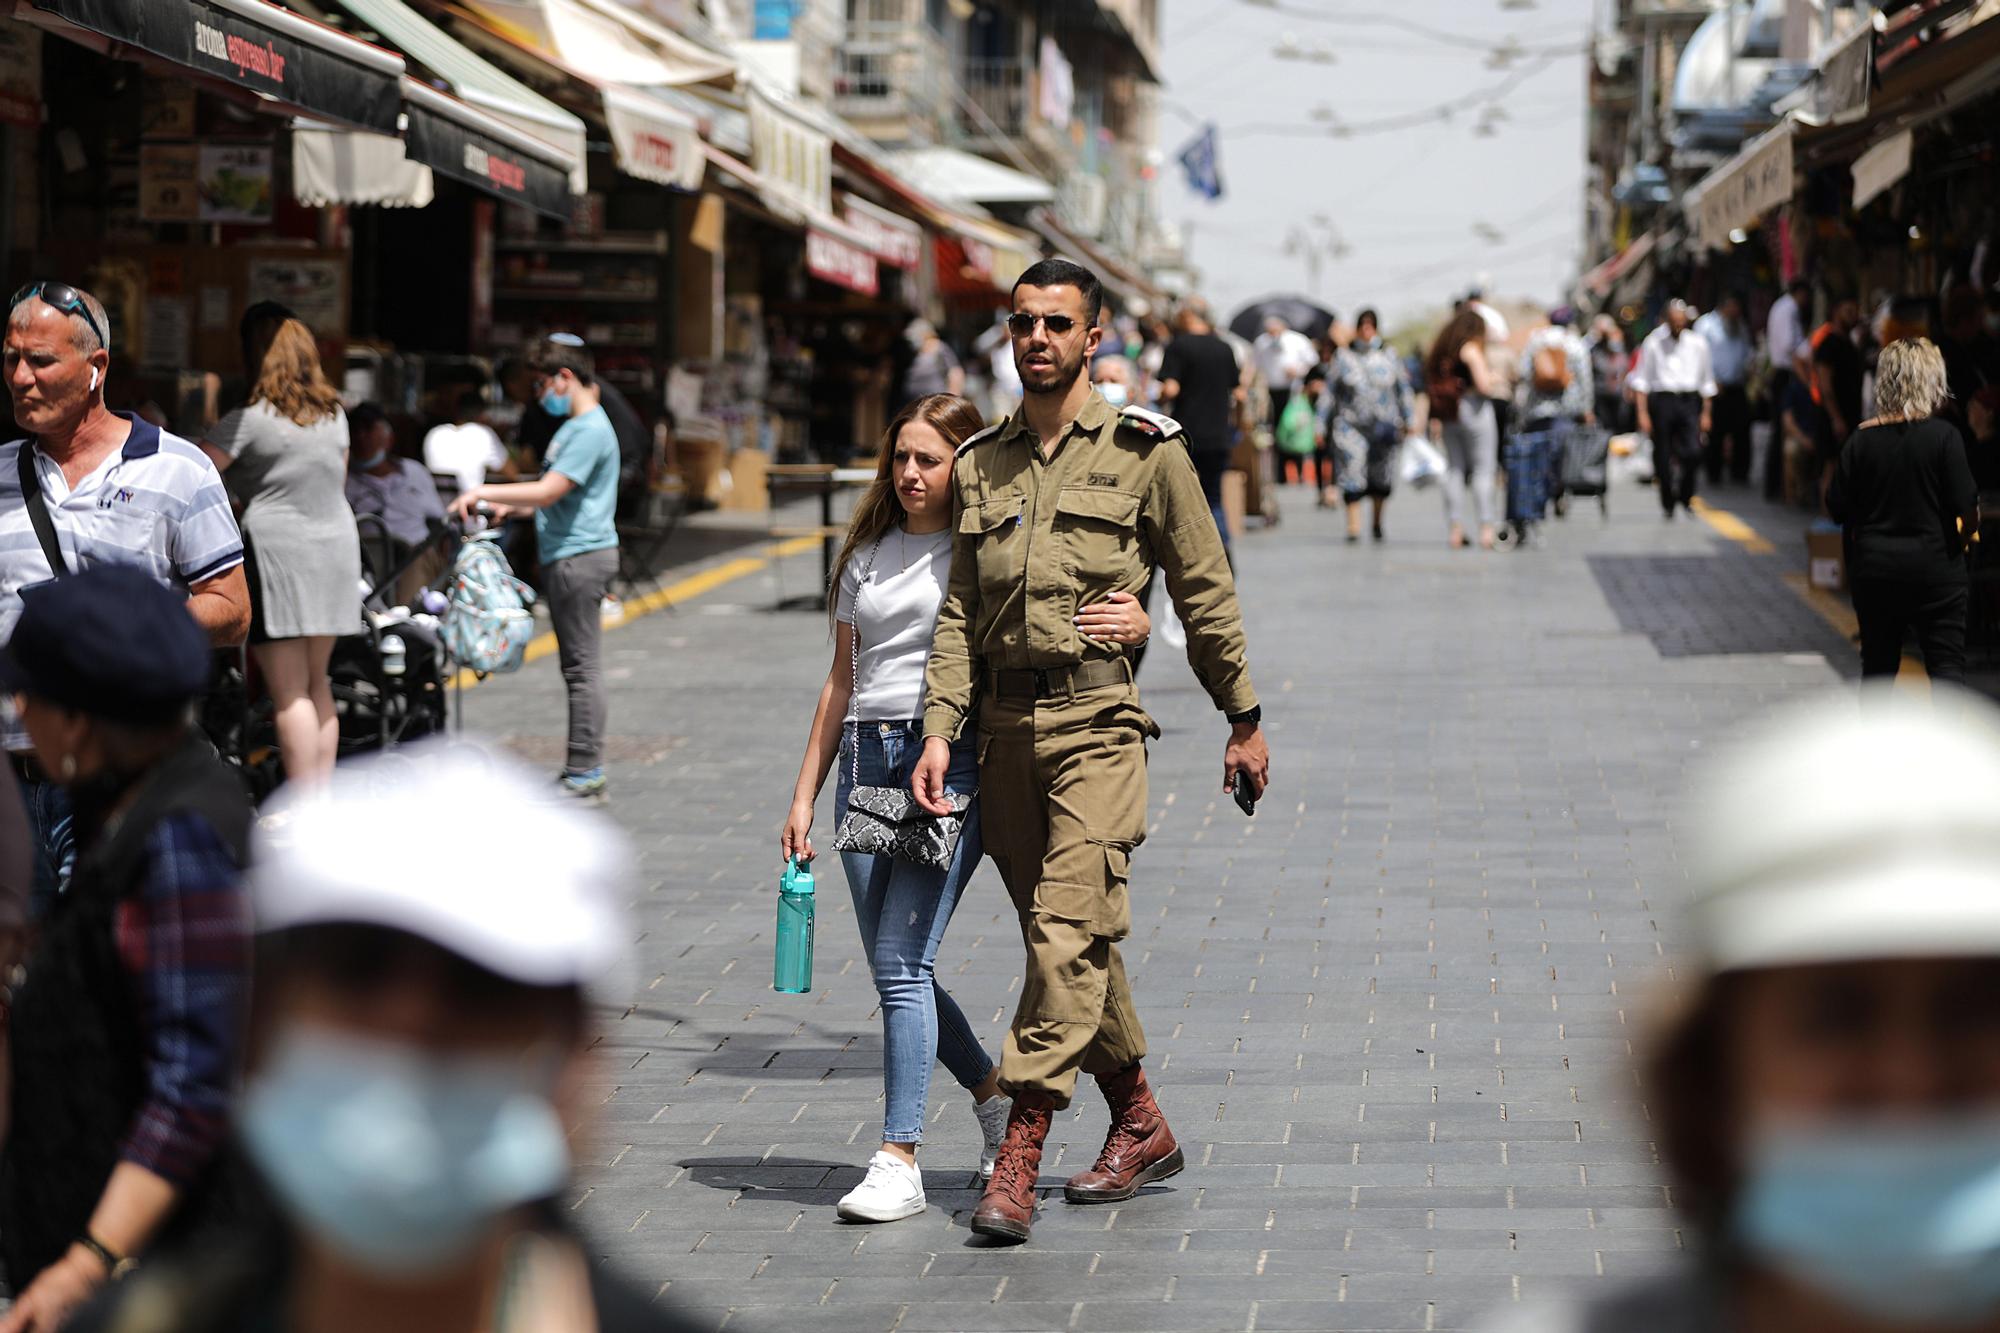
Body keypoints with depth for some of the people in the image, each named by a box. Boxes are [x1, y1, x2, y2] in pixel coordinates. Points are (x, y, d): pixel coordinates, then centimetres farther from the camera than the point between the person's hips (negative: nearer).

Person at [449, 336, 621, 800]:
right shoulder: (577, 426, 18)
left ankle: (585, 772, -7)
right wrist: (509, 506, 16)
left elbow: (548, 491, -21)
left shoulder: (590, 430, -15)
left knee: (582, 666, -8)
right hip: (568, 556, 11)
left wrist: (484, 492, -16)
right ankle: (583, 769, 16)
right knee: (579, 665, 12)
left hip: (580, 557, -11)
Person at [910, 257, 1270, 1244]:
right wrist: (940, 731, 0)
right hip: (1005, 725, 5)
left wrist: (1244, 721, 7)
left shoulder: (1143, 450, 1)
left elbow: (1205, 596, 5)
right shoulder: (979, 463, 13)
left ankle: (1018, 1157, -17)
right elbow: (959, 611, 11)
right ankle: (1142, 1128, 24)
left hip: (1098, 718, -5)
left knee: (1068, 928, -15)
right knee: (1065, 938, 10)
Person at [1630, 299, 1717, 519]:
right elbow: (1641, 380, 2)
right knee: (1663, 457, 1)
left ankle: (1685, 496, 7)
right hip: (1662, 400, -1)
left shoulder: (1697, 343, 9)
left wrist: (1706, 413, 13)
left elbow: (1706, 381, 16)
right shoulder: (1653, 343, 2)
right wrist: (1642, 413, -5)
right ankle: (1668, 503, 16)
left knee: (1693, 452, -15)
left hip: (1689, 401, 1)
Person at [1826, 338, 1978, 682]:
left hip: (1873, 566, 3)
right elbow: (1968, 508, -12)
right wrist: (1962, 538, 9)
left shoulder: (1862, 440, -2)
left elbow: (1838, 509, 0)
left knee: (1878, 665, 13)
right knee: (1947, 663, 0)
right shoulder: (1943, 435, -12)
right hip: (1934, 564, -3)